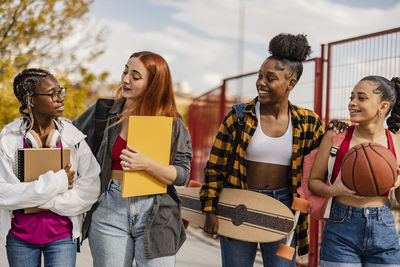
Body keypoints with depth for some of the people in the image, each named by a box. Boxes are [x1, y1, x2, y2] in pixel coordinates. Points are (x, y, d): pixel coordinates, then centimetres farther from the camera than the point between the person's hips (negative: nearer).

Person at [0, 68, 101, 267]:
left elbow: (90, 189, -9)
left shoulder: (72, 136, -5)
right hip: (20, 237, 1)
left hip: (62, 235, 0)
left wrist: (45, 202, -15)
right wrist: (54, 182, -18)